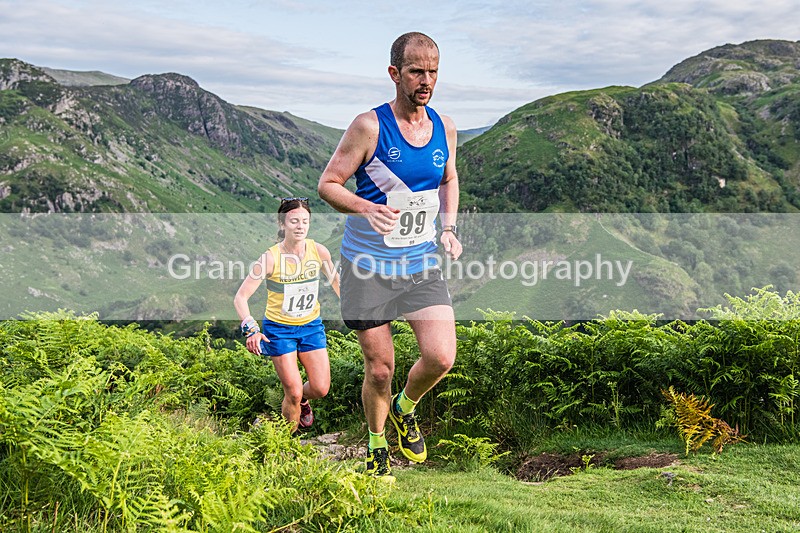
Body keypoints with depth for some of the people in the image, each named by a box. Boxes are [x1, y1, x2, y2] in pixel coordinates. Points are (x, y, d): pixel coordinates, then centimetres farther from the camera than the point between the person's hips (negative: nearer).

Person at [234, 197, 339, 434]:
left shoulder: (319, 251, -11)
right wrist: (251, 329, -32)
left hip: (312, 325, 3)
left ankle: (303, 400, 37)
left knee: (321, 389, 0)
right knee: (293, 393, -5)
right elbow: (240, 297, -19)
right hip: (279, 328, -3)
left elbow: (335, 281, 10)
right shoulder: (270, 258, -21)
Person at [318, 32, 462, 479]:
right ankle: (377, 447, 31)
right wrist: (366, 207, -29)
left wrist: (449, 229, 5)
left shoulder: (445, 128, 3)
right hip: (369, 264, -3)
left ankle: (406, 408, 22)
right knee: (380, 369, 4)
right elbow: (328, 184, -10)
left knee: (441, 357, -11)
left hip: (423, 262, 4)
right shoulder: (370, 127, -13)